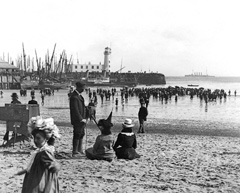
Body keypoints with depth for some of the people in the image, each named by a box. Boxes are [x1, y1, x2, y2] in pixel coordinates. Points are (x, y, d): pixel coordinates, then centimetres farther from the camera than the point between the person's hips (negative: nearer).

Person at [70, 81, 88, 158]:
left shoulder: (79, 95, 12)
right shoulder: (74, 97, -19)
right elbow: (75, 110, -21)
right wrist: (81, 119, -21)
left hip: (81, 119, 10)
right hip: (77, 120, -10)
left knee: (81, 134, 16)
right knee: (77, 135, -4)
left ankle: (80, 151, 26)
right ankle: (75, 152, 5)